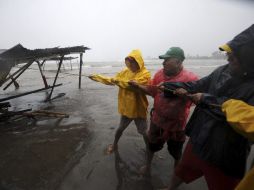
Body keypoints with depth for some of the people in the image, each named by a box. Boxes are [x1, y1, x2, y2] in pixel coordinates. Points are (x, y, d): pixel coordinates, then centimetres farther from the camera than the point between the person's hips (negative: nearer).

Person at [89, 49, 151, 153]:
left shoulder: (145, 74, -17)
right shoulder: (125, 71, 0)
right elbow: (113, 80, 3)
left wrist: (118, 81, -33)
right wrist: (98, 77, -2)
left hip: (139, 109, -4)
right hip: (126, 107, 5)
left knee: (144, 132, 13)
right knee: (120, 128, 23)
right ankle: (114, 144, 47)